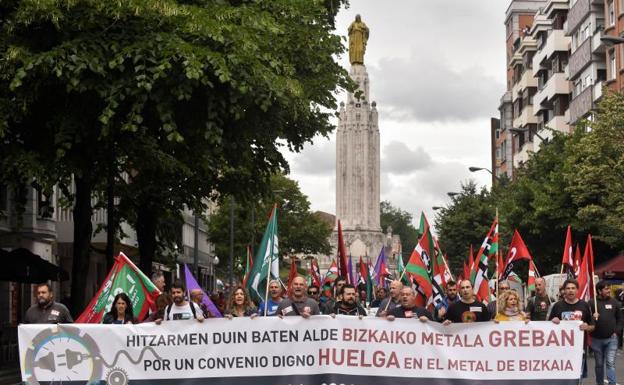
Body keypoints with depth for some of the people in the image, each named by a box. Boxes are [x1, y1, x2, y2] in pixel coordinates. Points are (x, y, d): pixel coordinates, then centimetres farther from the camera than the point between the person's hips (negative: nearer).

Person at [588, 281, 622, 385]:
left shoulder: (614, 302, 4)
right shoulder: (592, 302, -3)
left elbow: (619, 319, 11)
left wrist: (616, 331, 0)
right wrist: (592, 318, -23)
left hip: (611, 339, 0)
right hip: (596, 339, 0)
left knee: (611, 363, -7)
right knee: (599, 364, 11)